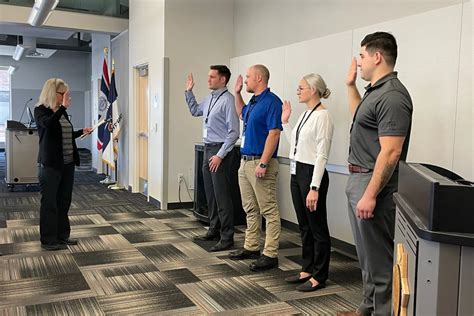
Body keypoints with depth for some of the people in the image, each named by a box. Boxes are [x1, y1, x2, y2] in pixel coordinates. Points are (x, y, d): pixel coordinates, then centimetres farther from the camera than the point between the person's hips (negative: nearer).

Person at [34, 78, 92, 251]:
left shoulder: (62, 112, 12)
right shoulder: (40, 110, -9)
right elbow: (49, 124, -31)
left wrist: (82, 131, 11)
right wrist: (63, 107, -34)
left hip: (67, 163, 7)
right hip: (50, 164, -7)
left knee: (64, 201, 13)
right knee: (49, 202, 1)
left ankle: (62, 235, 24)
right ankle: (48, 240, 10)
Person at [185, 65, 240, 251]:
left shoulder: (227, 100, -15)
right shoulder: (210, 98, 12)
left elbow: (234, 132, -19)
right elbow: (195, 111, 32)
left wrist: (220, 155, -20)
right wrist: (189, 91, 22)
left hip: (220, 150, -9)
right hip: (208, 149, 9)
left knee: (221, 195, -4)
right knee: (210, 193, 15)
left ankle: (227, 237, 5)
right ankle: (214, 230, 27)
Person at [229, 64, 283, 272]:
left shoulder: (271, 101, -13)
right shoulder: (253, 102, 15)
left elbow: (274, 133, -20)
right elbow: (242, 114, 37)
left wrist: (263, 163, -24)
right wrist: (237, 93, 24)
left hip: (260, 163, -10)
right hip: (245, 162, 10)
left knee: (269, 211, -3)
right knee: (250, 209, 16)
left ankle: (270, 255, 2)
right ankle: (251, 247, 26)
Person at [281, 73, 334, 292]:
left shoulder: (322, 116, -15)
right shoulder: (305, 114, 12)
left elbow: (321, 155, -20)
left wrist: (314, 188, -23)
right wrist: (285, 121, 17)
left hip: (311, 174, -9)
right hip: (296, 173, 9)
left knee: (317, 228, 4)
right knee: (304, 226, 17)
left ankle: (319, 277, 17)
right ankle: (307, 270, 30)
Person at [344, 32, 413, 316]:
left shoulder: (392, 95, -19)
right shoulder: (375, 90, 13)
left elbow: (390, 153, -24)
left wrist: (370, 195, -25)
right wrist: (351, 85, 27)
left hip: (374, 183, -11)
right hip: (359, 179, 11)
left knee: (379, 256, 0)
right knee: (367, 253, 20)